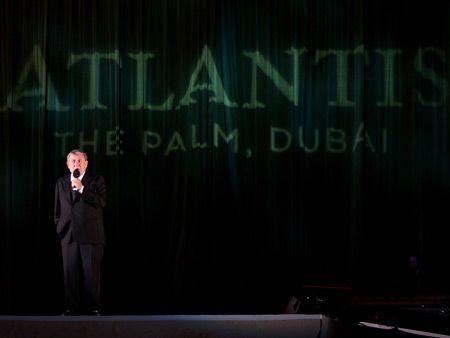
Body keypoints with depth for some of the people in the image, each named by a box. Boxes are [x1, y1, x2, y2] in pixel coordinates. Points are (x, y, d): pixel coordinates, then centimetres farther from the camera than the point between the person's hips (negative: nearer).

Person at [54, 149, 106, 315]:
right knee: (70, 272, 2)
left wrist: (81, 188, -14)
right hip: (69, 235, 3)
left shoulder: (96, 181, 4)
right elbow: (58, 209, 21)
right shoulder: (61, 182, 16)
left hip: (90, 234, -3)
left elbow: (101, 202, -10)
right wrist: (59, 227, 12)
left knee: (92, 272, -3)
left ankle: (93, 306, 1)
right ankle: (71, 306, 6)